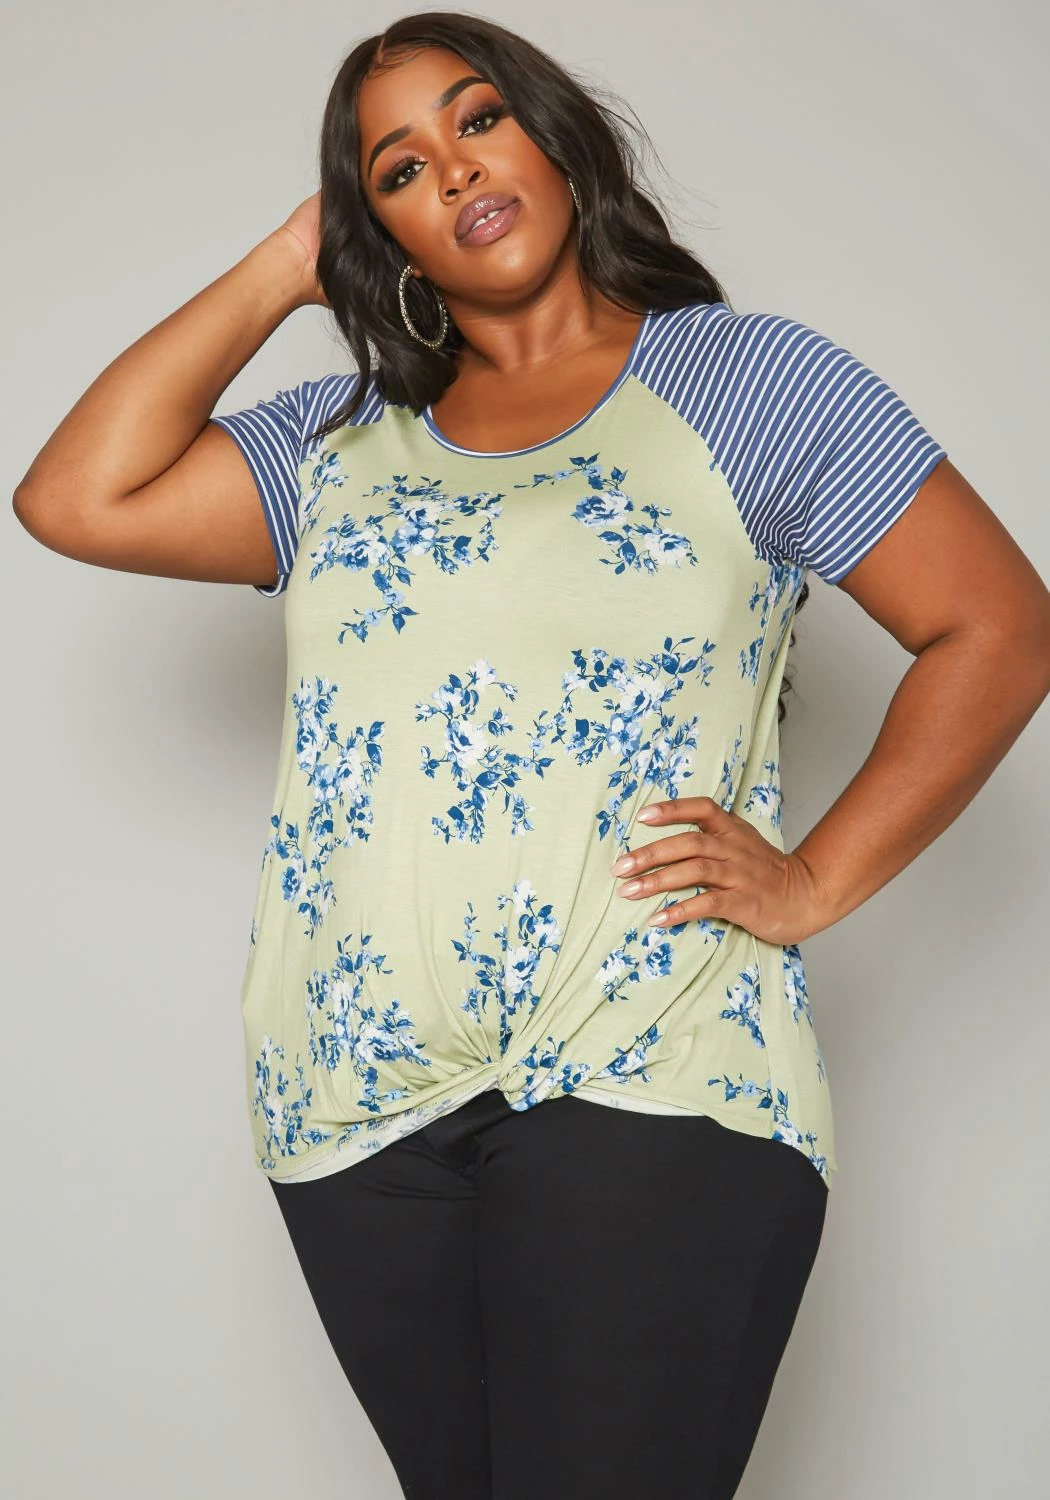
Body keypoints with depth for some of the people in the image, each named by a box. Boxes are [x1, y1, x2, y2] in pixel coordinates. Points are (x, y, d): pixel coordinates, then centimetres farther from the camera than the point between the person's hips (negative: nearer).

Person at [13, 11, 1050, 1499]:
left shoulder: (746, 376, 5)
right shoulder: (337, 441, 16)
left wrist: (813, 883, -6)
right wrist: (279, 270, 9)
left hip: (644, 1091, -4)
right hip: (357, 1102, 4)